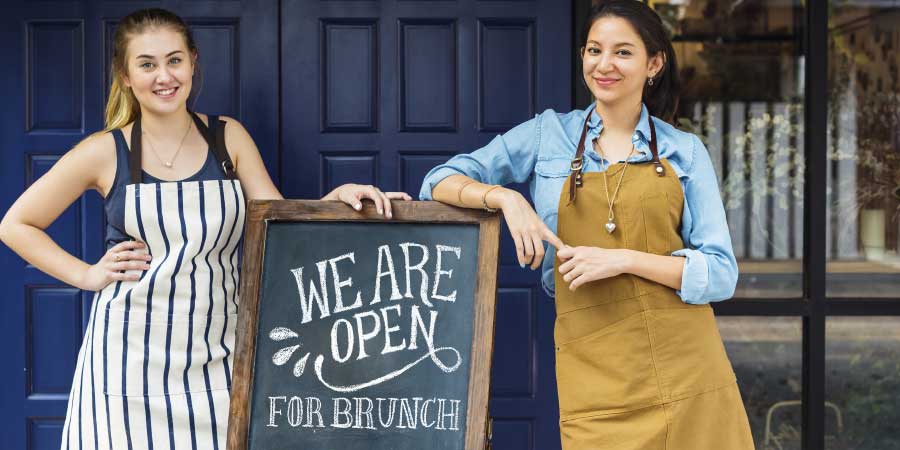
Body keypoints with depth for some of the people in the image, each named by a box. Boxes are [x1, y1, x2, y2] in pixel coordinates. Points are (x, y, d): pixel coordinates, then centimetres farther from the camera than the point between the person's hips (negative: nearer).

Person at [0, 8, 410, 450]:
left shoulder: (228, 137, 6)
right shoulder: (105, 152, -1)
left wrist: (338, 196, -12)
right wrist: (86, 275, -2)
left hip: (213, 355, 2)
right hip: (131, 357, -1)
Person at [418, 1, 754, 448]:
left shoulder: (685, 151, 6)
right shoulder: (550, 133, 8)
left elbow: (720, 273, 0)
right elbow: (441, 181, 8)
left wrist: (623, 259, -13)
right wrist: (504, 197, -11)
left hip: (686, 366, 1)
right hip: (594, 374, 0)